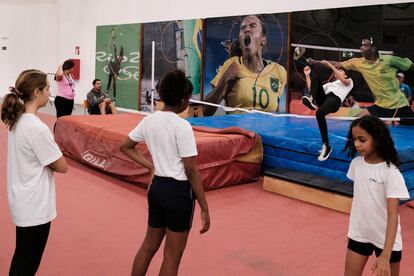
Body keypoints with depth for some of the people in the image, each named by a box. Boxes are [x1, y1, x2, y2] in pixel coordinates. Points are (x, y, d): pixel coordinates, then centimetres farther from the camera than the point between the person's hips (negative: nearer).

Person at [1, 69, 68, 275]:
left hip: (22, 201, 9)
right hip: (35, 206, -9)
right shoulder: (37, 128, -24)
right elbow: (62, 167, -17)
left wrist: (45, 162, -3)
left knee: (21, 257, 24)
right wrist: (49, 163, -1)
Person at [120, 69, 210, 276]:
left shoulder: (149, 120, 3)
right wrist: (204, 208, -12)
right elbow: (191, 170, -18)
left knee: (149, 246, 22)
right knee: (172, 255, 8)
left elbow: (125, 146, 15)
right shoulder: (182, 126, -19)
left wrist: (151, 166, 11)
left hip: (157, 187, 7)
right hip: (179, 191, -7)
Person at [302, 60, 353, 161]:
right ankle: (312, 100, -35)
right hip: (323, 99, 5)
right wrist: (307, 75, 25)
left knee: (320, 113, -38)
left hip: (335, 100, -5)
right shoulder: (330, 84, 41)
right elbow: (311, 89, 31)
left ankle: (326, 146, -30)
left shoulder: (349, 81, 28)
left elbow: (343, 80, 0)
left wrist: (331, 66, 1)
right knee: (316, 76, -11)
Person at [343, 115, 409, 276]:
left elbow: (393, 215, -23)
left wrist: (385, 255, -29)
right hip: (359, 234, 4)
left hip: (386, 239, -4)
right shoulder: (356, 164, -5)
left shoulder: (390, 172, -20)